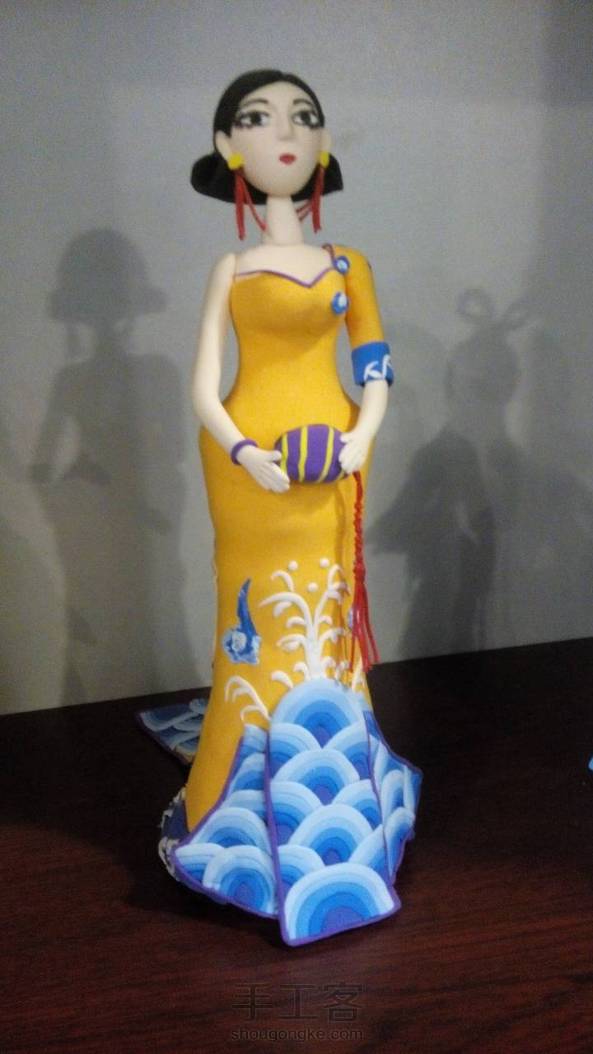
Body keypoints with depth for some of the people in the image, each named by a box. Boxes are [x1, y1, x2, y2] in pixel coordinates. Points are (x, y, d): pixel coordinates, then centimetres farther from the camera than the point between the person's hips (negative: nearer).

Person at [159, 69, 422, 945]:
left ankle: (326, 805, 28)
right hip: (253, 474, -2)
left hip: (330, 476, 2)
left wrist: (360, 442, -10)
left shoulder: (349, 265, 9)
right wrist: (244, 453, -18)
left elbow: (377, 377, 8)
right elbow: (205, 389, -2)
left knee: (323, 630, 9)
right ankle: (244, 811, 24)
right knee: (264, 631, 3)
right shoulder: (231, 269, 2)